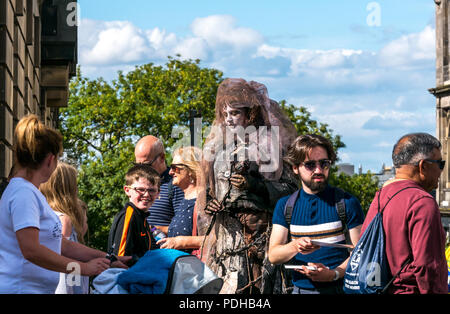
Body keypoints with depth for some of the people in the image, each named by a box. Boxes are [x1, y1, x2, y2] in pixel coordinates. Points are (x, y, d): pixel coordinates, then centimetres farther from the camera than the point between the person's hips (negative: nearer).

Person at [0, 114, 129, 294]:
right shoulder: (23, 193, -12)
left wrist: (108, 260, 16)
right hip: (20, 288, -10)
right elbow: (31, 250, -23)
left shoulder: (31, 192, 19)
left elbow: (63, 245, 20)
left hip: (38, 289, 10)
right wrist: (83, 268, -16)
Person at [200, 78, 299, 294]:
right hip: (225, 229, 4)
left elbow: (290, 187, -3)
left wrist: (256, 185, -13)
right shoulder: (218, 144, 17)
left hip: (260, 233, -4)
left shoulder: (270, 144, 2)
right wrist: (206, 202, 3)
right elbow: (206, 186, 24)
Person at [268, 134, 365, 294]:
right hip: (300, 288, 2)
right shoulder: (284, 205, 7)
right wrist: (295, 246, -19)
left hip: (338, 288, -2)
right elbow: (273, 255, 1)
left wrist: (334, 274, -20)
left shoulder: (347, 202, 0)